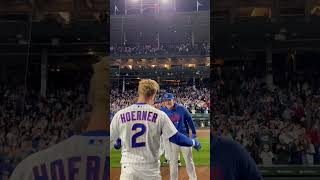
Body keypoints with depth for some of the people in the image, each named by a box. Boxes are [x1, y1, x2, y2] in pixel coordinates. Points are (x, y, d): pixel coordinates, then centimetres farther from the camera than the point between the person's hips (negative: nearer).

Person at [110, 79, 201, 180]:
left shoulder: (120, 115, -5)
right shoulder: (159, 115, -7)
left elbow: (110, 140, 3)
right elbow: (176, 138, -6)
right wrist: (194, 143, 12)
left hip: (129, 170, 0)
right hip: (151, 170, 0)